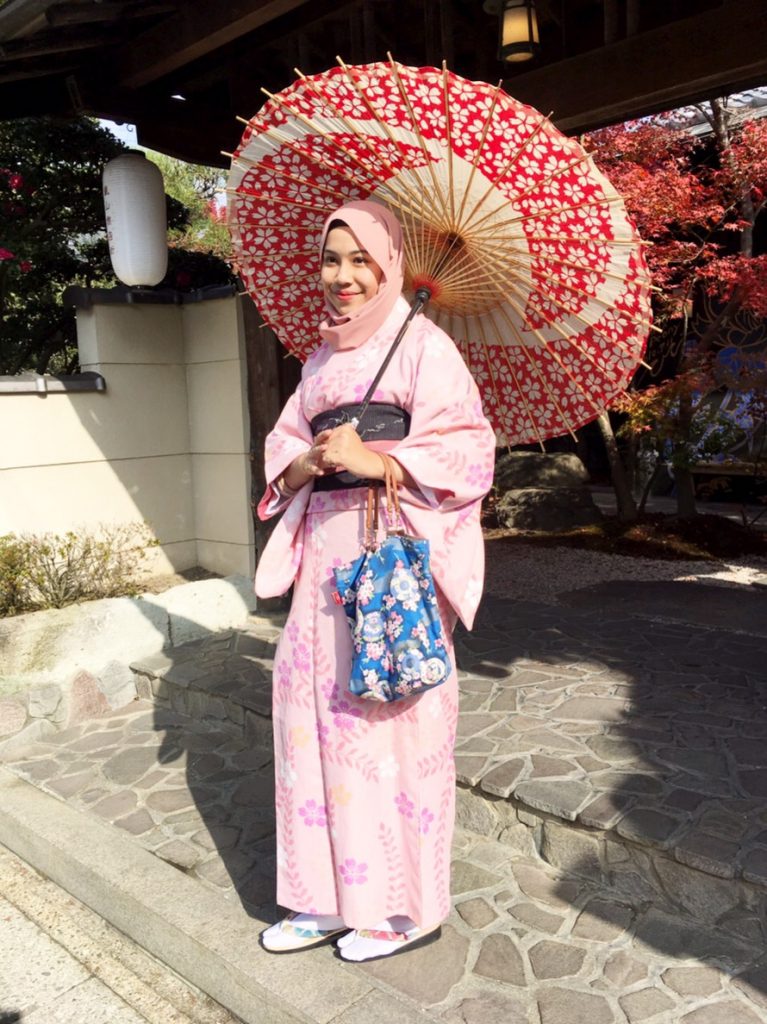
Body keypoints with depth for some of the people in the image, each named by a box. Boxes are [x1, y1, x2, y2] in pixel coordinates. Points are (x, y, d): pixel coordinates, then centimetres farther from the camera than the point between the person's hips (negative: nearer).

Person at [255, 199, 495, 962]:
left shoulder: (423, 345, -1)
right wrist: (311, 462, -6)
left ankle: (406, 906, 17)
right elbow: (285, 452, 16)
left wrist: (369, 460, -18)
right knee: (315, 710, 6)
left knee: (391, 715, -3)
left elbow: (465, 452, -10)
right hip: (327, 552, 6)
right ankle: (330, 896, 22)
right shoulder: (321, 359, 19)